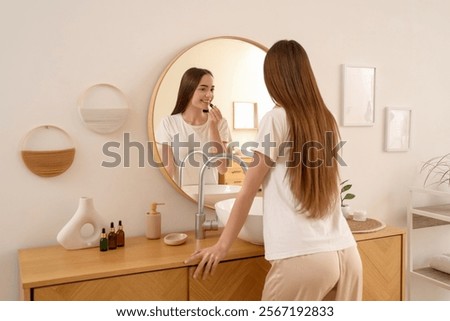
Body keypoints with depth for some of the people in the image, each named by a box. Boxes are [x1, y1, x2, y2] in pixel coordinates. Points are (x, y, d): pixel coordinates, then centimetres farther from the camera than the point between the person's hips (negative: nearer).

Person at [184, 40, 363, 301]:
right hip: (346, 253, 6)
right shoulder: (328, 121, 11)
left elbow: (248, 191, -3)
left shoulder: (277, 118, -5)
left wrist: (222, 246, 4)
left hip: (303, 257, -6)